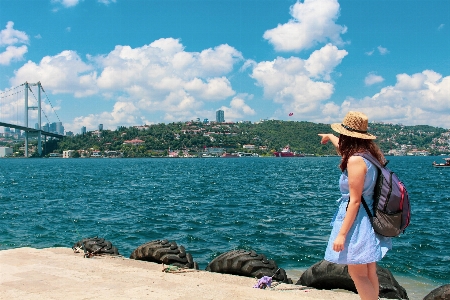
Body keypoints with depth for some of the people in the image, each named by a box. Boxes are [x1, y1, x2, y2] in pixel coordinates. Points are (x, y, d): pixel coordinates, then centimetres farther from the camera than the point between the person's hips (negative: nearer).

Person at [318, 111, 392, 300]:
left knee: (358, 274, -2)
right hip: (370, 218, 10)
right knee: (369, 273, 16)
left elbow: (355, 201, -21)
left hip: (356, 220, -9)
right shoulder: (370, 154, 6)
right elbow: (343, 148, 30)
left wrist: (342, 234, -18)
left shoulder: (356, 160, -19)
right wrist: (329, 136, 49)